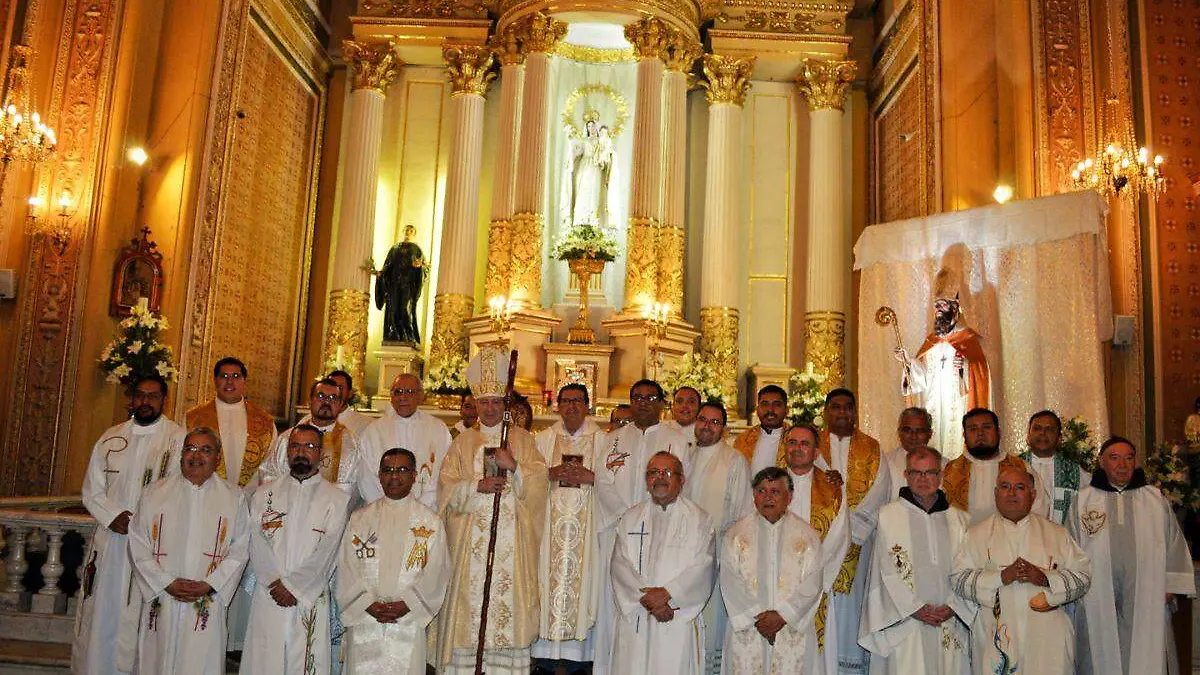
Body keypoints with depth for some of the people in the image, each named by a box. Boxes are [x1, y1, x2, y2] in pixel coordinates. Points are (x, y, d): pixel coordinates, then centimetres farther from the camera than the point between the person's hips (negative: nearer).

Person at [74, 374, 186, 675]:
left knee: (137, 619, -2)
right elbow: (92, 490, 10)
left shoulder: (178, 438, -3)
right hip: (109, 540, 4)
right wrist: (113, 517, -7)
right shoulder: (111, 439, 12)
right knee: (100, 616, 9)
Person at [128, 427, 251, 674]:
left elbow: (239, 550, 1)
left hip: (207, 604, -1)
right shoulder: (154, 494, 6)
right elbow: (138, 546, 2)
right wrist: (167, 583, -9)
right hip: (160, 602, 1)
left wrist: (210, 584, -11)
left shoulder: (234, 498, 4)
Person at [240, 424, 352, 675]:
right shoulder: (264, 494, 11)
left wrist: (291, 585, -11)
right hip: (268, 597, 2)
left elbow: (325, 553, -5)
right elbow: (258, 547, 2)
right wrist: (274, 584, -10)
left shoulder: (337, 499, 3)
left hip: (311, 599, -2)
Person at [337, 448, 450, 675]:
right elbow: (346, 567, 3)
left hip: (408, 624, -1)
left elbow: (435, 573, -1)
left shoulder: (431, 522, 6)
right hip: (363, 623, 1)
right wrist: (367, 603, -9)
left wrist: (406, 605, -12)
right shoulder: (359, 519, 10)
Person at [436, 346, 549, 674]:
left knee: (508, 599, -6)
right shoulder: (463, 442, 14)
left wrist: (514, 467, -15)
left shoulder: (521, 438, 12)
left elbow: (539, 480, 2)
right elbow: (447, 487, 3)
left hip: (511, 540, -1)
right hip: (470, 540, 1)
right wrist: (477, 486, -13)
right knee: (470, 599, -5)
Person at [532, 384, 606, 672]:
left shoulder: (602, 440, 6)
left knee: (581, 580, -3)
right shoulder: (543, 438, 12)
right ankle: (547, 653, 4)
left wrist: (591, 477, -13)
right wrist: (551, 474, -10)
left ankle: (575, 653, 4)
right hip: (550, 524, 1)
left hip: (587, 525, -1)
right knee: (550, 580, -3)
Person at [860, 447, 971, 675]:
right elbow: (887, 572, -3)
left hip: (950, 624, 3)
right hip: (904, 623, -3)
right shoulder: (888, 515, 1)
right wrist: (915, 609, -10)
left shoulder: (959, 519, 11)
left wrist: (952, 607, -8)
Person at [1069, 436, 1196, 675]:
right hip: (1097, 600, 0)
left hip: (1147, 600, 1)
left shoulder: (1156, 499, 10)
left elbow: (1174, 544, 10)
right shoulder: (1083, 500, 8)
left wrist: (1171, 586, 2)